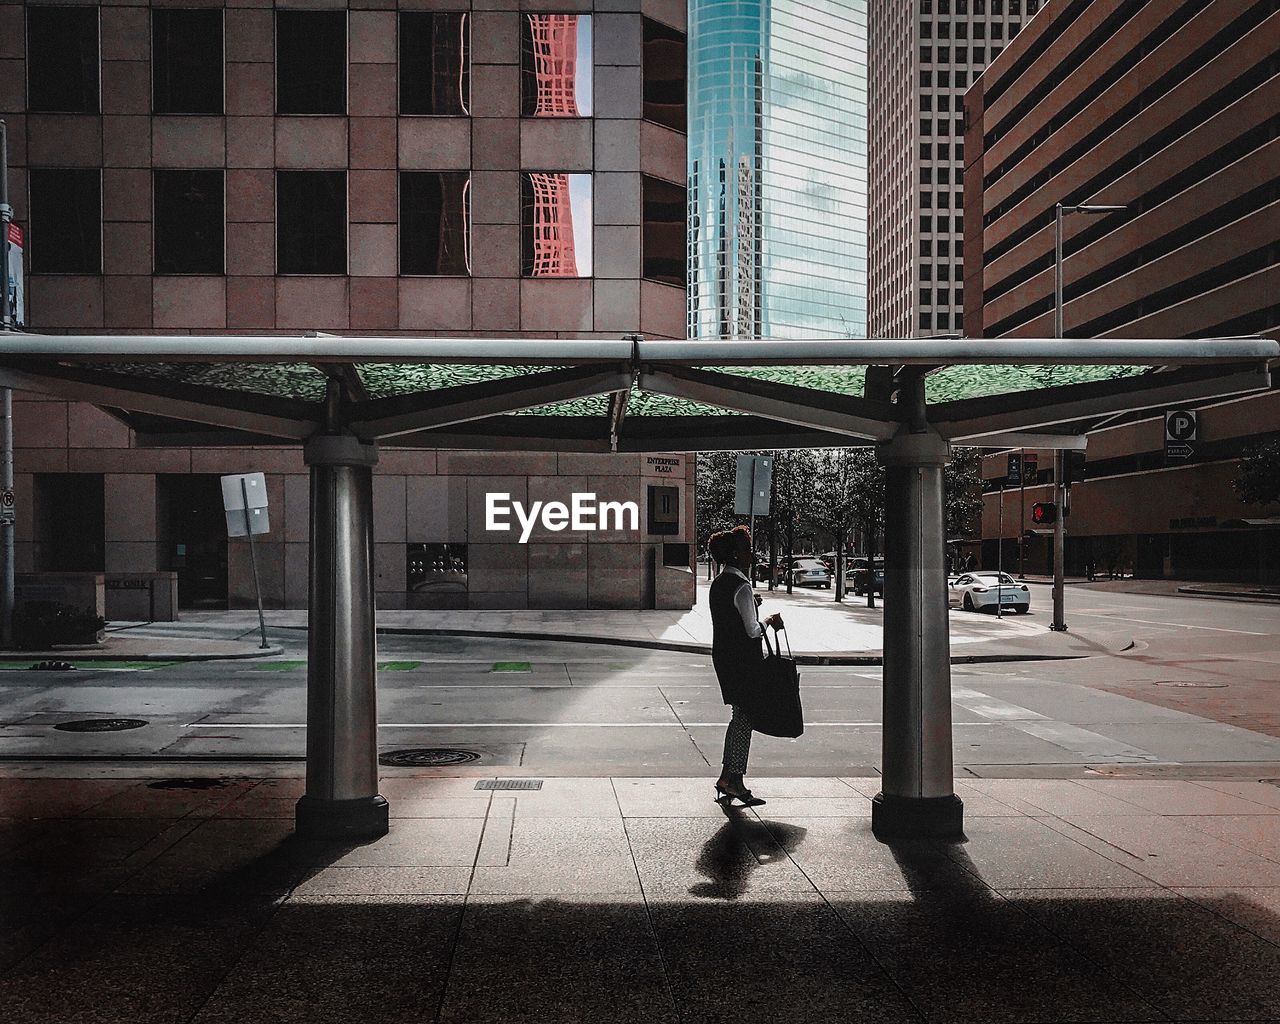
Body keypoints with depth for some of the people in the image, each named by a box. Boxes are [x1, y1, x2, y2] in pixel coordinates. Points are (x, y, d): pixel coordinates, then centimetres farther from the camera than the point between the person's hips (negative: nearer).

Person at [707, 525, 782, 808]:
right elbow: (752, 631, -17)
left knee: (740, 715, 16)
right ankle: (735, 781, 3)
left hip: (723, 655, 9)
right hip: (743, 659, -9)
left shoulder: (718, 584, 11)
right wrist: (769, 622, 0)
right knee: (744, 717, -1)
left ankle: (727, 777, 19)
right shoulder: (741, 587, -17)